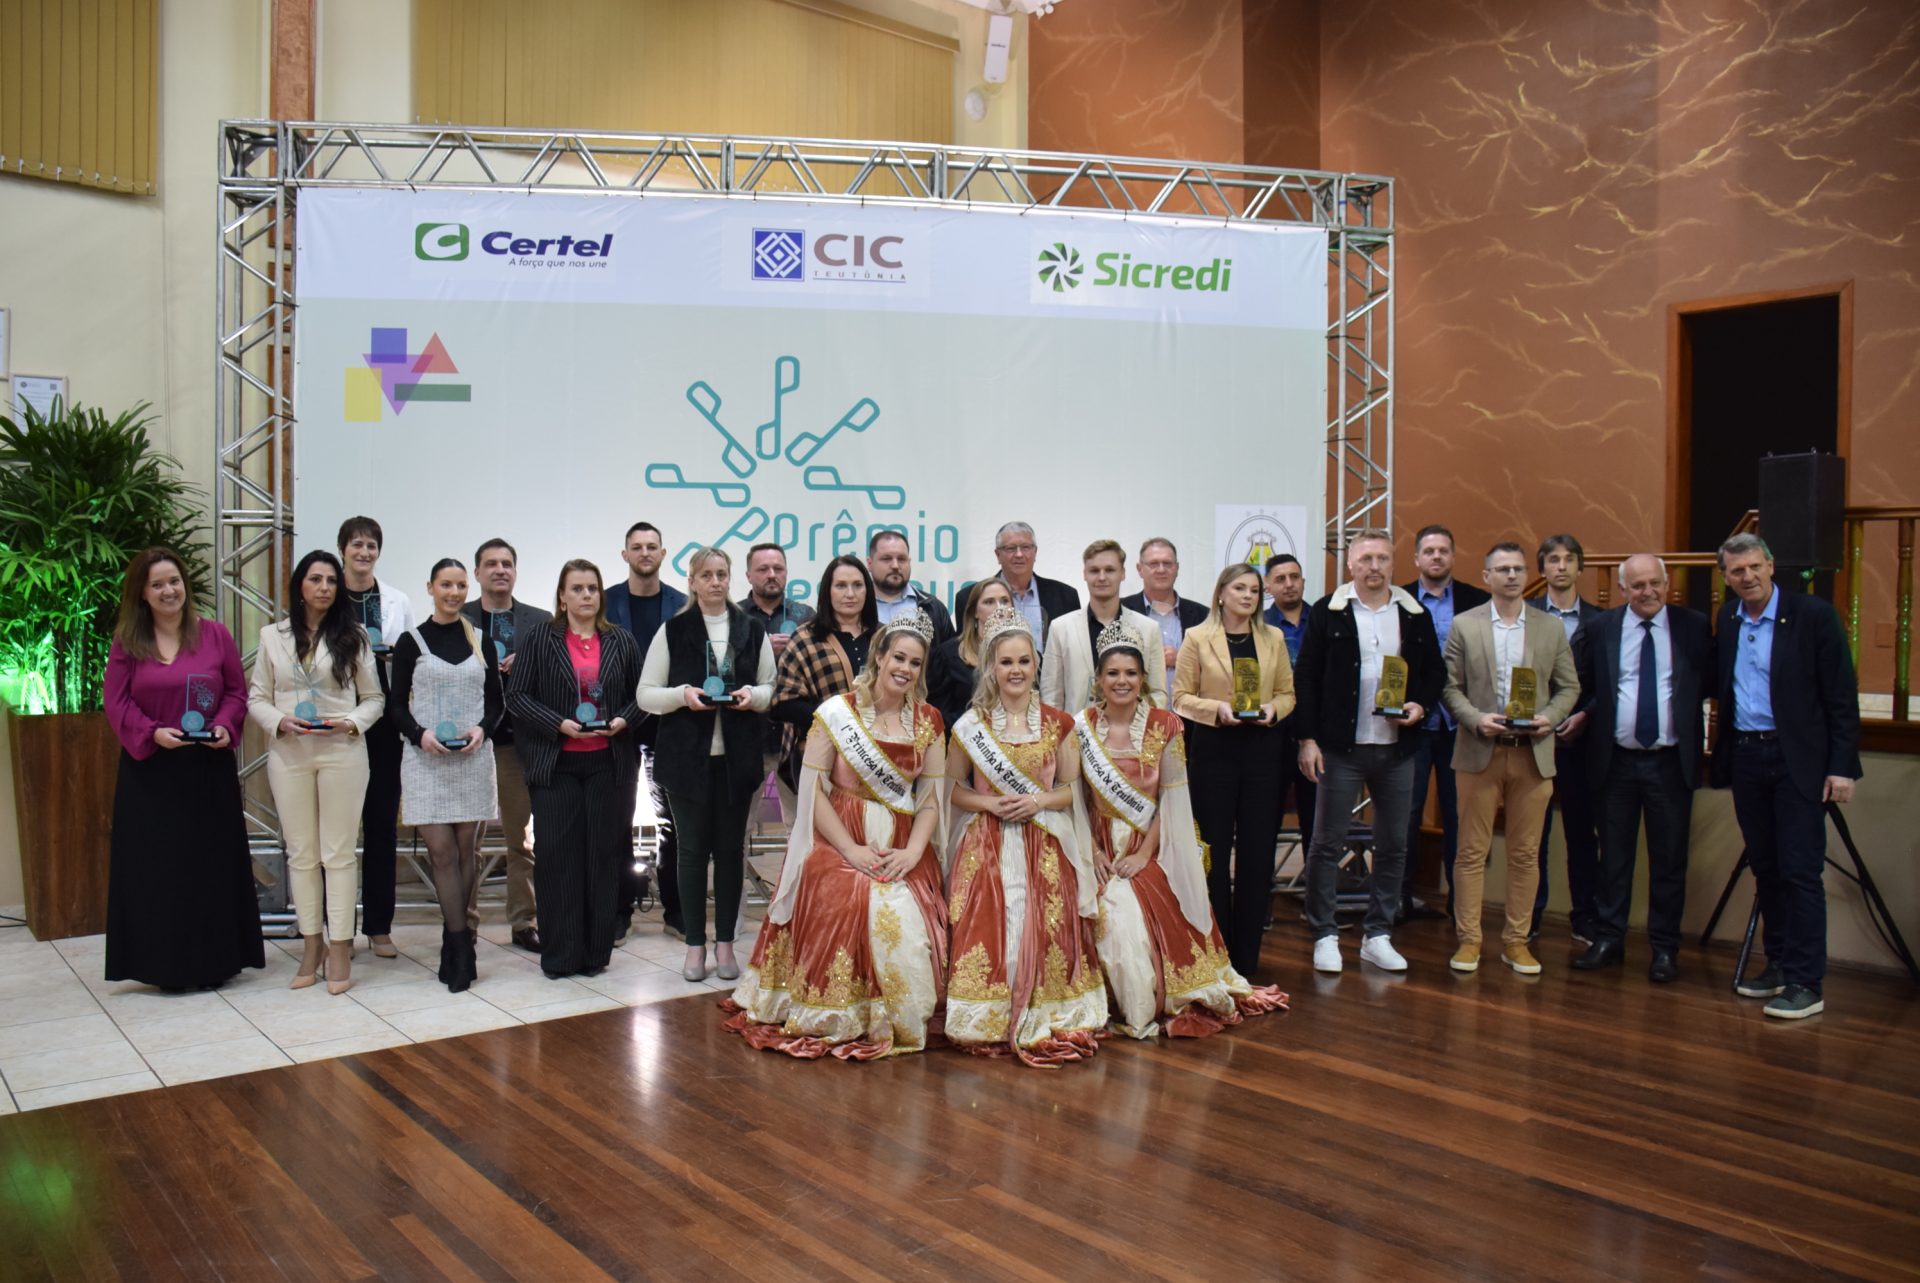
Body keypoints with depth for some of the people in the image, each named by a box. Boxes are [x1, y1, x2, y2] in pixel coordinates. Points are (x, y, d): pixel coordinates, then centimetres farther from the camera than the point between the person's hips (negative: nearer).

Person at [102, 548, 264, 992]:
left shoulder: (215, 635, 3)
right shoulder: (126, 643, 2)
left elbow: (237, 692, 5)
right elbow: (116, 703, -1)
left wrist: (225, 726, -13)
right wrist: (152, 733, -17)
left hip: (209, 770, 0)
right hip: (149, 772, 0)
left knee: (212, 861, 4)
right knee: (156, 865, 3)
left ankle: (215, 959, 14)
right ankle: (166, 964, 12)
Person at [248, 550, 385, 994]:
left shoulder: (353, 636, 4)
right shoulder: (273, 636, 8)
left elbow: (375, 698, 5)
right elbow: (256, 698, 9)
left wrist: (350, 723, -12)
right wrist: (280, 721, -10)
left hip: (342, 752, -2)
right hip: (288, 754, 2)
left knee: (339, 853, 0)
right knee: (300, 853, 7)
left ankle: (340, 947, 7)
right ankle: (311, 944, 18)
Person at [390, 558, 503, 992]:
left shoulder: (480, 641, 10)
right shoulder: (411, 641, 4)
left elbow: (496, 700, 11)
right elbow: (397, 703, 3)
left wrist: (481, 729, -8)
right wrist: (420, 735, -15)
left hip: (474, 758, 2)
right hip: (426, 759, -2)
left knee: (467, 850, 4)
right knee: (441, 850, -6)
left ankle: (454, 946, 13)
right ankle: (461, 948, 0)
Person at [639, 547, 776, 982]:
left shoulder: (752, 630, 7)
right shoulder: (672, 630, 3)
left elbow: (772, 688, 12)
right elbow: (646, 694, 2)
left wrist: (754, 695, -9)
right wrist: (682, 695, -16)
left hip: (737, 756, 1)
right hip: (686, 755, -1)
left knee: (731, 848, 7)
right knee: (693, 848, 5)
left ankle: (725, 943, 17)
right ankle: (695, 944, 15)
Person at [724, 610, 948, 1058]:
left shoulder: (928, 721, 6)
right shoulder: (837, 712, -5)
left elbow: (932, 794, 4)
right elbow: (813, 788, -8)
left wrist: (913, 851, -12)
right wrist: (851, 850, -15)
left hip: (903, 848, 3)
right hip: (838, 842, -3)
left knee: (909, 919, -19)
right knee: (846, 908, -26)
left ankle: (901, 1022, 2)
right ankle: (841, 1020, -6)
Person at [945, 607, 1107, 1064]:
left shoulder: (1059, 725, 6)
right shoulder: (970, 725, 3)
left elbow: (1072, 789, 8)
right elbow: (953, 788, 6)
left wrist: (1040, 801, -12)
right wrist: (991, 804, -12)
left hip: (1045, 847, 1)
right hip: (987, 846, -1)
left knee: (1048, 931, -9)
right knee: (989, 929, -11)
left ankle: (1049, 1020, 7)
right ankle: (989, 1023, 4)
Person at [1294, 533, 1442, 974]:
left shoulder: (1416, 615, 8)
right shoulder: (1327, 612, -1)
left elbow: (1435, 672, 14)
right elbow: (1307, 678, -2)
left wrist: (1421, 706, -7)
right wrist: (1308, 739, -8)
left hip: (1398, 748, 3)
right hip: (1340, 746, -3)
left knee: (1393, 846, 9)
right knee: (1327, 844, 1)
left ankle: (1378, 935, 21)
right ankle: (1325, 936, 12)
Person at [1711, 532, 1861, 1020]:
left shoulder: (1813, 614, -7)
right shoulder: (1726, 621, 9)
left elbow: (1842, 696, -8)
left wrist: (1842, 766, -12)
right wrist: (1720, 741, 7)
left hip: (1798, 759, -5)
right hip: (1745, 757, 5)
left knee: (1800, 871, -5)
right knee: (1765, 869, 12)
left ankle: (1806, 983, 0)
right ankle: (1778, 964, 23)